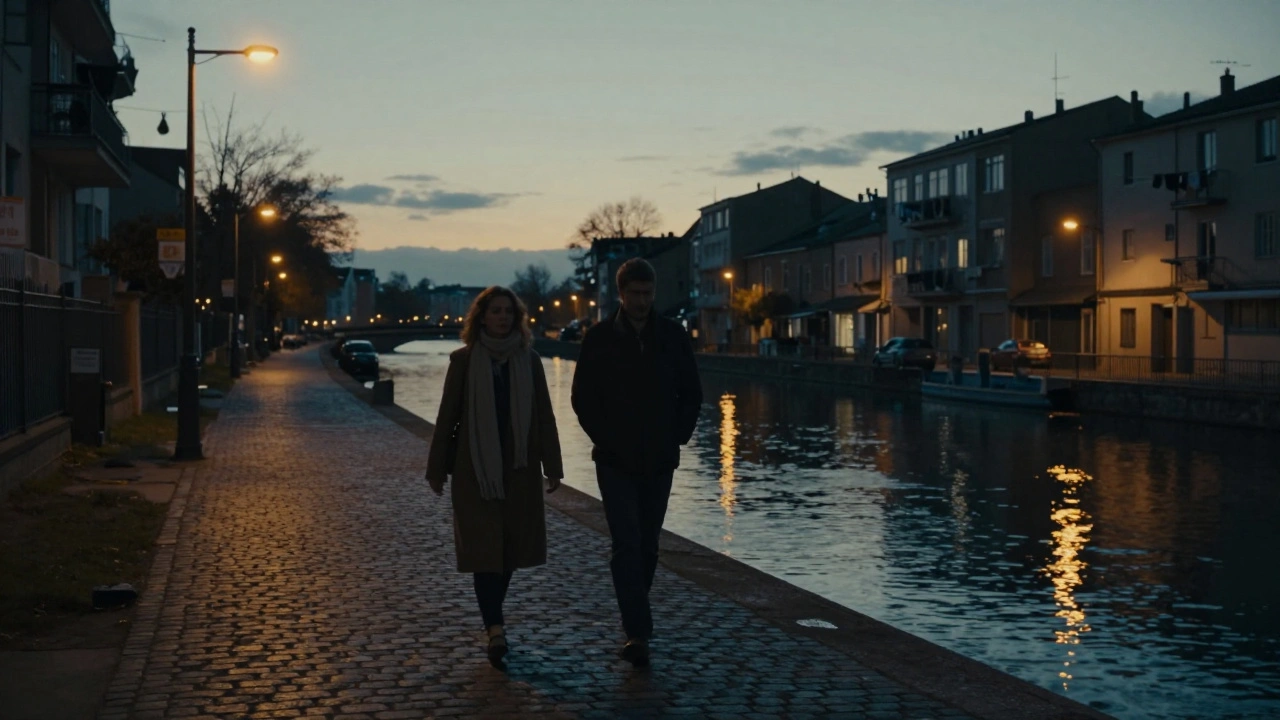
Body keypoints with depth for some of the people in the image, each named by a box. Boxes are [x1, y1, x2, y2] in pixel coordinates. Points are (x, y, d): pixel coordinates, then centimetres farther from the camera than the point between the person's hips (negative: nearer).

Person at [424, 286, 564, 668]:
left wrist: (552, 466, 3)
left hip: (519, 469, 3)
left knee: (511, 550, 8)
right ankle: (496, 630, -12)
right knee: (485, 549, -8)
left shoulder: (529, 361, 6)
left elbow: (544, 416, 7)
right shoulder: (464, 360, 0)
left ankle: (492, 622, 26)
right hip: (475, 468, -3)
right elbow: (447, 416, 2)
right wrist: (438, 468, 2)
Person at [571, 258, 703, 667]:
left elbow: (691, 394, 9)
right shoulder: (599, 339, -2)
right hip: (616, 461, -3)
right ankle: (638, 631, -13)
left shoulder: (673, 337, 4)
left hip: (659, 461, 3)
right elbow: (583, 398, 1)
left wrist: (677, 438, 0)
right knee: (628, 544, -11)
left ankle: (634, 621, 25)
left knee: (647, 545, 10)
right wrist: (605, 440, -7)